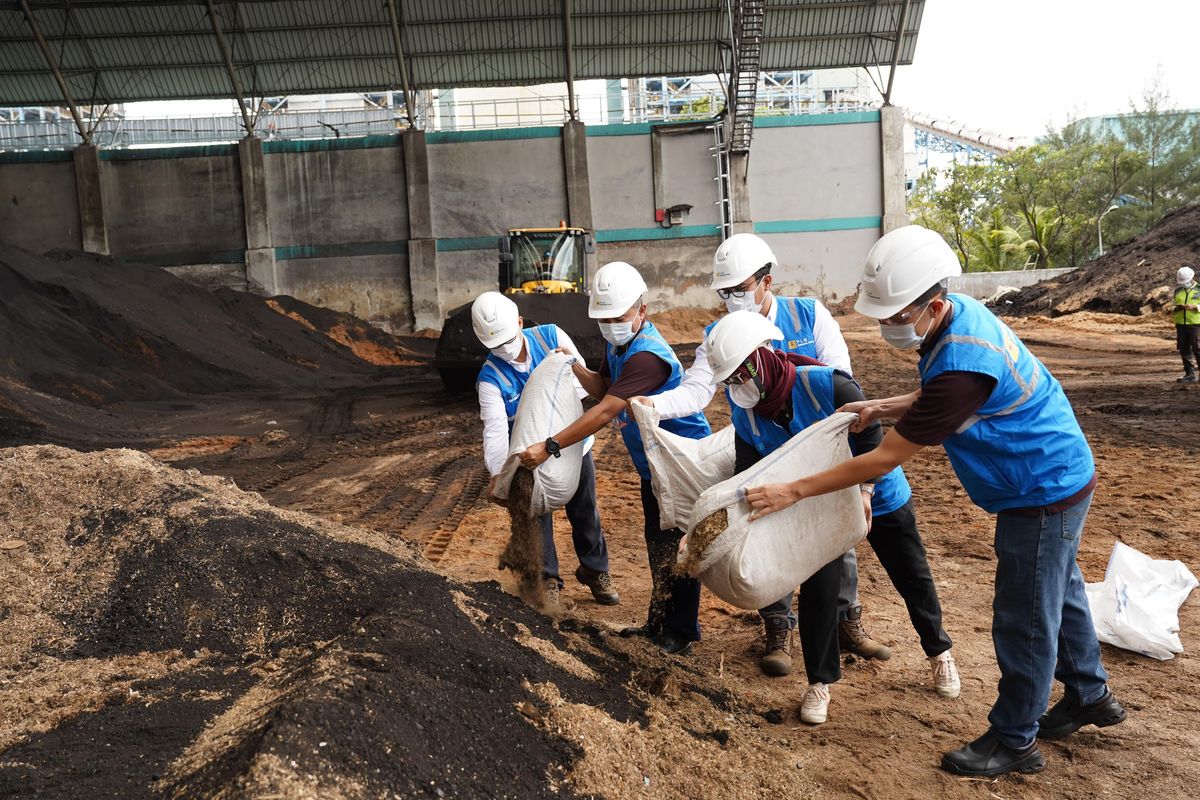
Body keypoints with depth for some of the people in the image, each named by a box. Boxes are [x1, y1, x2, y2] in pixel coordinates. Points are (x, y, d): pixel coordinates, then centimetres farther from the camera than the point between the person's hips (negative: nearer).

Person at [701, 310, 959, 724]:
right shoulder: (747, 417, -17)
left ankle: (939, 652, 43)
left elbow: (873, 438, -26)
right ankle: (820, 682, 16)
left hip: (879, 496, -3)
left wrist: (864, 491, -37)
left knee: (913, 579, 15)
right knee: (817, 589, -5)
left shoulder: (826, 385, -33)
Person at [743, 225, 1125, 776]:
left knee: (1023, 619, 4)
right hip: (1056, 478, 10)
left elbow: (886, 459, -31)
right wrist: (886, 408, -4)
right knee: (1058, 593, 25)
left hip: (1045, 493, -10)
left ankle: (1014, 741, 22)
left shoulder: (961, 366, -36)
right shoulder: (959, 313, -7)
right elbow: (938, 398, 12)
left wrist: (794, 491, -26)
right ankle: (1090, 695, 45)